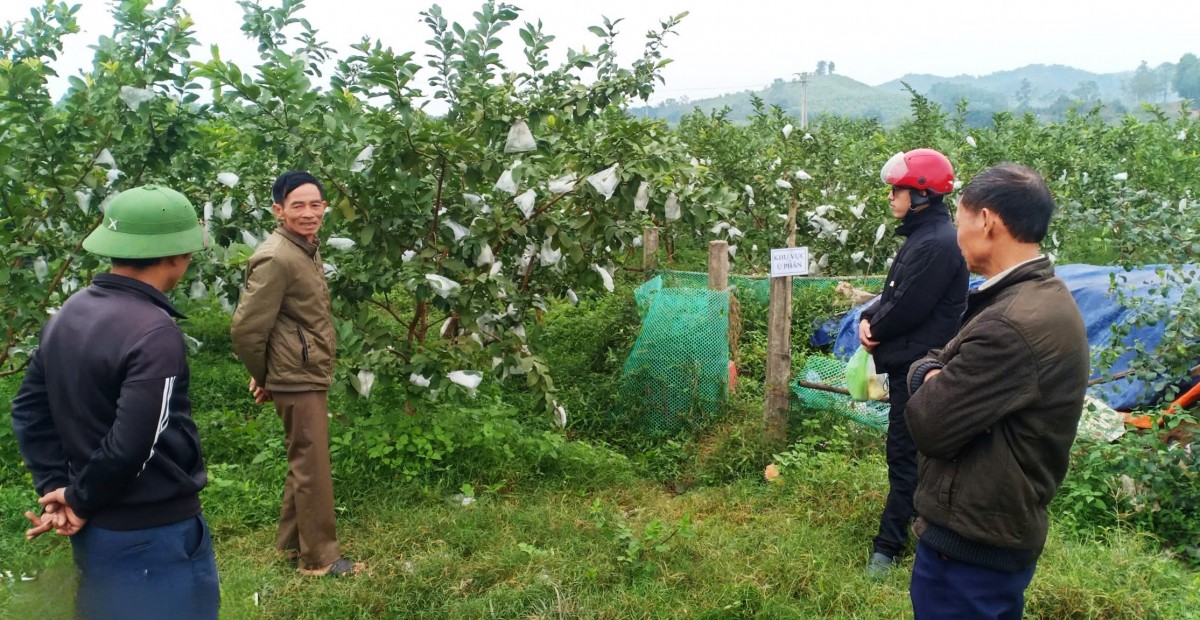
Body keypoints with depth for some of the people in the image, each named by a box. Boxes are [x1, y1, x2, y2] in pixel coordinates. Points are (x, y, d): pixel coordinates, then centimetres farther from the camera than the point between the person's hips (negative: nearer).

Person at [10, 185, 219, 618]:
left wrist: (55, 486, 3)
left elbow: (29, 409, 8)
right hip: (154, 535, -8)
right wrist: (80, 499, -10)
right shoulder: (155, 332, -24)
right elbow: (133, 445, -26)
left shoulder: (68, 315, 3)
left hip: (94, 531, 8)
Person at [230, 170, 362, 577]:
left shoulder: (307, 250, 10)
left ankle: (291, 544, 33)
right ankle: (320, 558, 12)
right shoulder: (276, 258, -20)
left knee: (303, 462, 19)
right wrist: (263, 377, -6)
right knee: (313, 468, 0)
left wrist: (265, 377, 16)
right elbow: (246, 329, -21)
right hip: (298, 380, -10)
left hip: (311, 377, 10)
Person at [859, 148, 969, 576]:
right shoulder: (920, 236, 14)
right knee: (915, 450, 20)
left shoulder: (936, 243, -20)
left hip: (918, 364, -10)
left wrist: (875, 331, -5)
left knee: (904, 453, -5)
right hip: (909, 361, 11)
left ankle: (888, 545, 2)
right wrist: (868, 318, -3)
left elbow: (908, 307, -22)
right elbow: (894, 293, 15)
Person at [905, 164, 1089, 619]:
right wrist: (932, 374, -13)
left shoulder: (1011, 325, -29)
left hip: (968, 547, -10)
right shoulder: (1044, 298, 6)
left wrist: (930, 387, -4)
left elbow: (929, 426, -24)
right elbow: (935, 360, 9)